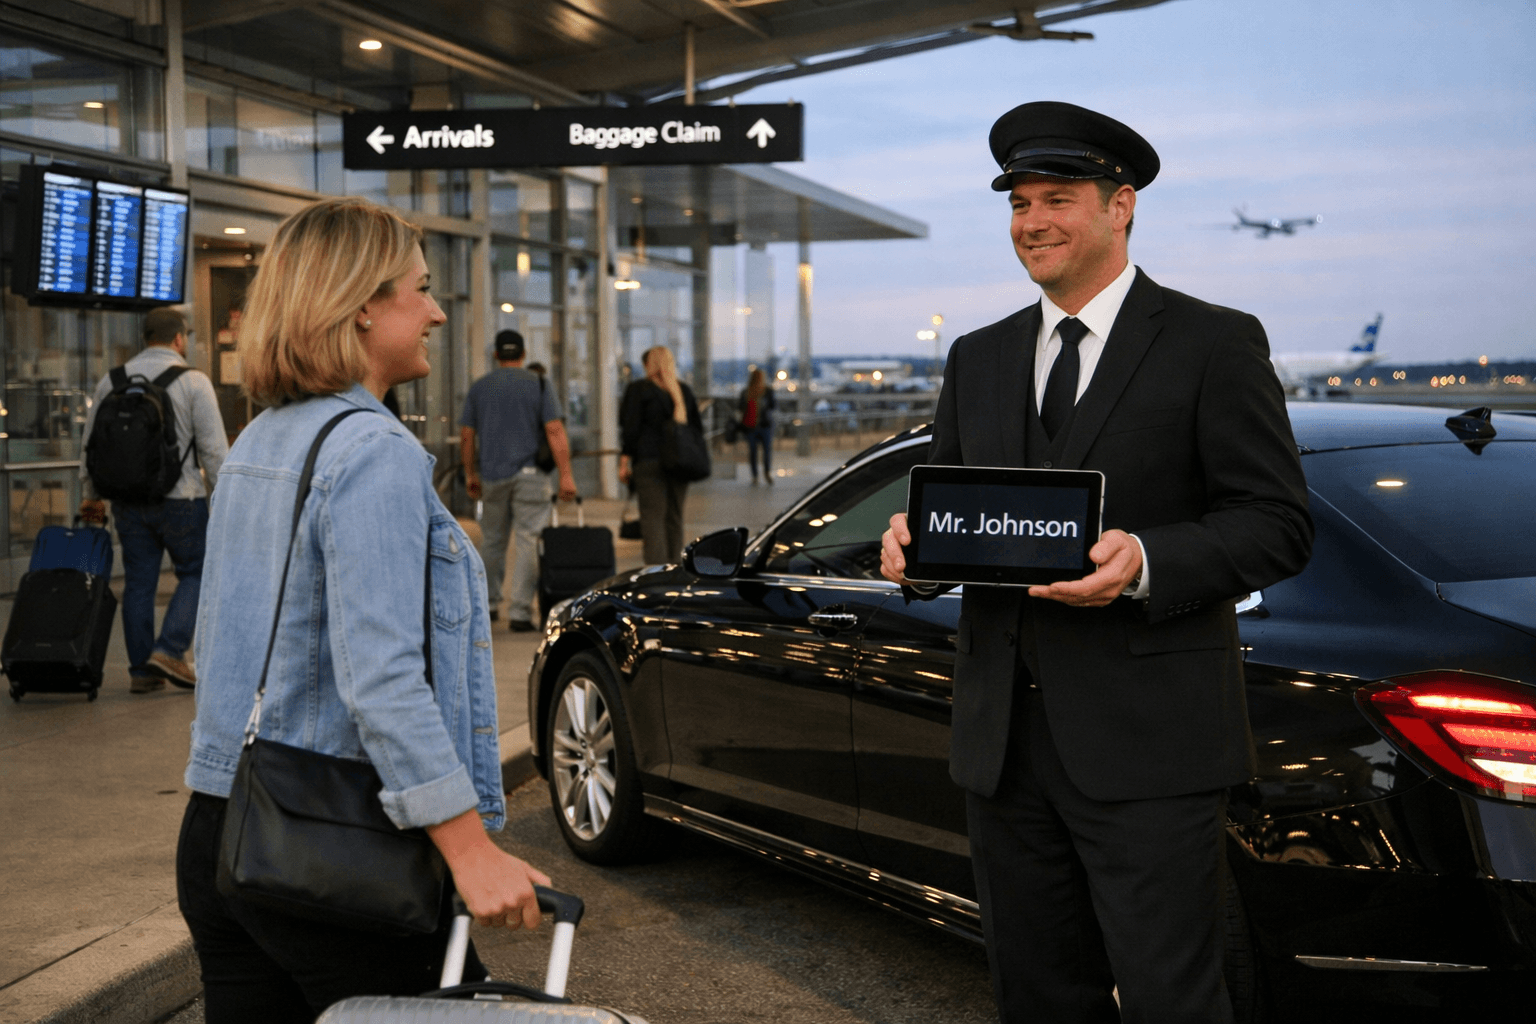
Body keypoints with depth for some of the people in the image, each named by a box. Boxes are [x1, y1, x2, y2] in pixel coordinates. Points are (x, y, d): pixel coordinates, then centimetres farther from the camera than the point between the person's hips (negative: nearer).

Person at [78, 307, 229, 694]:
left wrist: (90, 496, 24)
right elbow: (214, 448, -10)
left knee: (138, 582, 9)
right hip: (181, 499, -4)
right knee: (196, 573, 9)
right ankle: (169, 650, -5)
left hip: (128, 499, 5)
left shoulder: (112, 381, 8)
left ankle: (141, 670, 12)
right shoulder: (193, 381, -6)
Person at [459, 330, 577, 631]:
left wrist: (470, 473, 19)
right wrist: (566, 475, -8)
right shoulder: (538, 384, 0)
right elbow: (555, 432, -8)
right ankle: (520, 612, -8)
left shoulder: (478, 387, 7)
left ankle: (488, 604, 25)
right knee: (529, 542, -3)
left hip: (492, 475, 3)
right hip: (529, 473, -3)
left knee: (493, 541, 17)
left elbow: (466, 436, 8)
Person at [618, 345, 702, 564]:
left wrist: (624, 461, -4)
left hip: (649, 461, -5)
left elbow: (630, 428, -6)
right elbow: (697, 427, 16)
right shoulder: (684, 390, 14)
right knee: (674, 517, 11)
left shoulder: (638, 389, -1)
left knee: (652, 516, -6)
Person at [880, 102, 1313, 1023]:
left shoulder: (1214, 344, -1)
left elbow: (1279, 526, -6)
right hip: (1004, 738, 6)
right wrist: (914, 546, -6)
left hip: (1147, 741, -5)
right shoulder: (978, 360, 16)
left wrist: (1146, 563, -23)